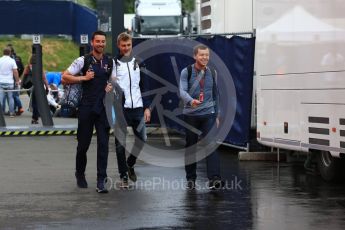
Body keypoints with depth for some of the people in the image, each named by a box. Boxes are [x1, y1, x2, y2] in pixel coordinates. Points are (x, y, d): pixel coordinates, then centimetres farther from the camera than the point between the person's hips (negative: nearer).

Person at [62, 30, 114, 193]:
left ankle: (101, 181, -4)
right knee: (83, 143, 8)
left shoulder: (110, 62, 8)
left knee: (103, 144, -5)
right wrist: (83, 78, -11)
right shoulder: (83, 61, -3)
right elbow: (64, 77, -3)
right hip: (87, 108, -2)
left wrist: (111, 86, -1)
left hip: (104, 108, 2)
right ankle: (80, 174, 31)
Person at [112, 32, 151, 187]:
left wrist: (147, 107, 8)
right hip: (120, 108, -3)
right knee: (120, 143, 0)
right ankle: (123, 175, 9)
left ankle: (130, 164, 27)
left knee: (142, 138, 3)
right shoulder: (113, 63, -1)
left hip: (137, 107, 4)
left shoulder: (137, 62, 11)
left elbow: (144, 85, 13)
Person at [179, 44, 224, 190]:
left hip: (208, 114, 1)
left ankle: (214, 178, -20)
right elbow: (182, 91, -17)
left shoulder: (212, 73, 9)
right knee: (190, 147, 7)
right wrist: (190, 101, -37)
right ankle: (191, 179, 19)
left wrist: (216, 115, 18)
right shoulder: (186, 72, -3)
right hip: (190, 115, -1)